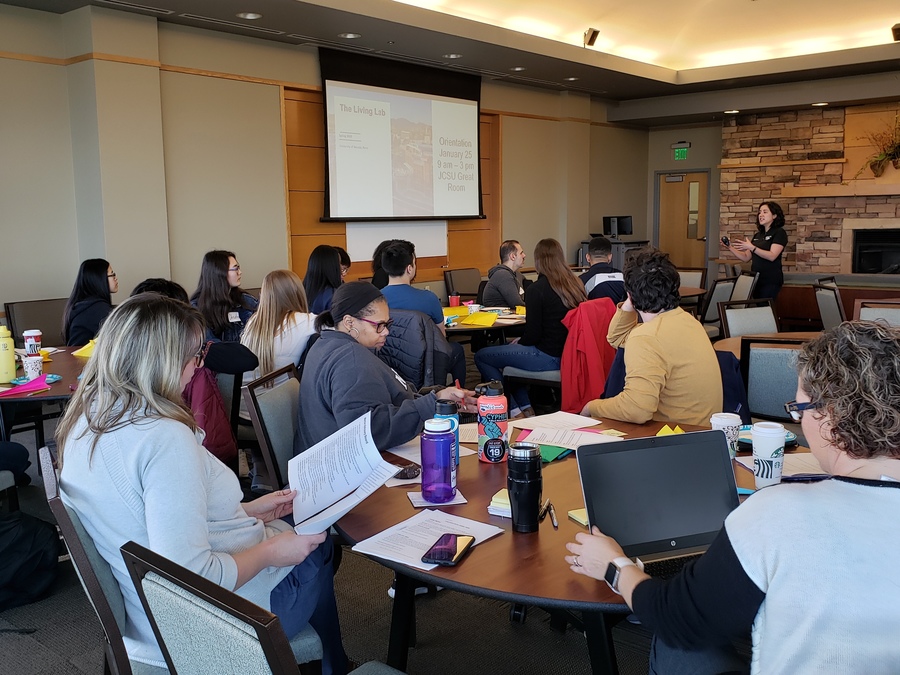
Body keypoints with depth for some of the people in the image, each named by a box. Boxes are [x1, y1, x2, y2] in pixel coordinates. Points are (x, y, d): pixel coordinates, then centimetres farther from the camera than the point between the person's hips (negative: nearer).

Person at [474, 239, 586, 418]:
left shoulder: (536, 290, -15)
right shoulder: (576, 285, 5)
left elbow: (533, 334, -15)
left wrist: (518, 343, 7)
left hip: (548, 358, -8)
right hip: (568, 354, 8)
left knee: (481, 357, 5)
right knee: (512, 350, 31)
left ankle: (514, 411, 6)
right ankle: (526, 407, 26)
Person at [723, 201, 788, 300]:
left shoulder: (779, 232, -4)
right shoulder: (758, 235, 17)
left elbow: (772, 256, -17)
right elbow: (746, 257, 16)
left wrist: (751, 247, -23)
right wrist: (731, 248, 2)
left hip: (770, 281, -7)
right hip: (756, 280, 7)